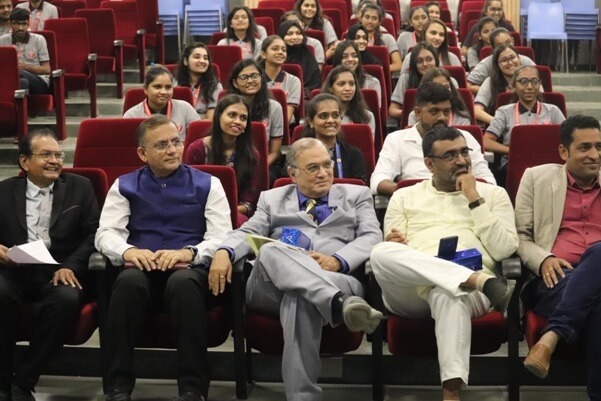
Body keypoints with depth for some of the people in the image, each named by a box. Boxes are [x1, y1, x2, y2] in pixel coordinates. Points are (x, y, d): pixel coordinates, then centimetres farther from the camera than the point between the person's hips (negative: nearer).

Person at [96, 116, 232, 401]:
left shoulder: (207, 184, 13)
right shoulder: (125, 186, 17)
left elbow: (222, 237, 1)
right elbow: (106, 234, 4)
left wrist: (188, 253, -19)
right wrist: (128, 251, -20)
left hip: (190, 271, -1)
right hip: (142, 269, 1)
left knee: (183, 282, -37)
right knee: (129, 281, -35)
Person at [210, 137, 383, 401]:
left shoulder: (356, 195, 25)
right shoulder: (272, 199, 29)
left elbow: (372, 237, 8)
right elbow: (247, 233, 13)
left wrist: (338, 260, -13)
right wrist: (224, 252, -13)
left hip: (337, 281, -1)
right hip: (272, 288, 1)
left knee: (300, 299, -40)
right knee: (271, 251, -37)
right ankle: (340, 304, -58)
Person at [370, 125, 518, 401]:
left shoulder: (493, 194, 21)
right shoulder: (404, 197, 23)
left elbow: (504, 250, 5)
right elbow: (388, 257, 14)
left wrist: (474, 200, 4)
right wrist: (393, 246, -10)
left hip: (467, 289, -1)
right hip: (413, 290, 2)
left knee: (447, 294, -41)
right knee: (382, 253, -33)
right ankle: (483, 281, -39)